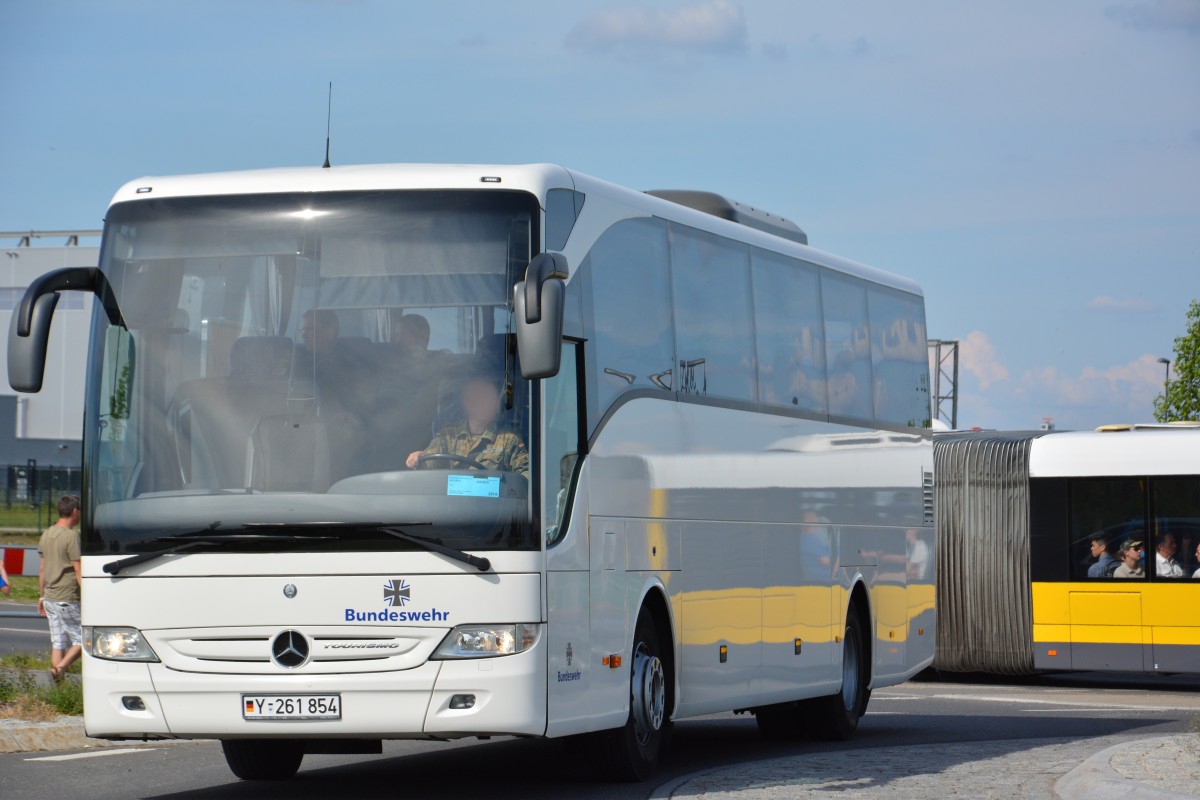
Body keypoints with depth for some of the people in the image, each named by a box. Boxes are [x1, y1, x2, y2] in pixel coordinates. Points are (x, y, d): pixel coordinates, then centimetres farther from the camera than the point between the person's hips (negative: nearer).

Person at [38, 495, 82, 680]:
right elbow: (79, 572, -16)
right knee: (82, 639, 1)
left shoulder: (46, 535, 10)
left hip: (50, 598, 8)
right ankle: (61, 667, -15)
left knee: (58, 643, 9)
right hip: (68, 599, -8)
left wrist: (41, 596, 23)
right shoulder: (71, 536, -14)